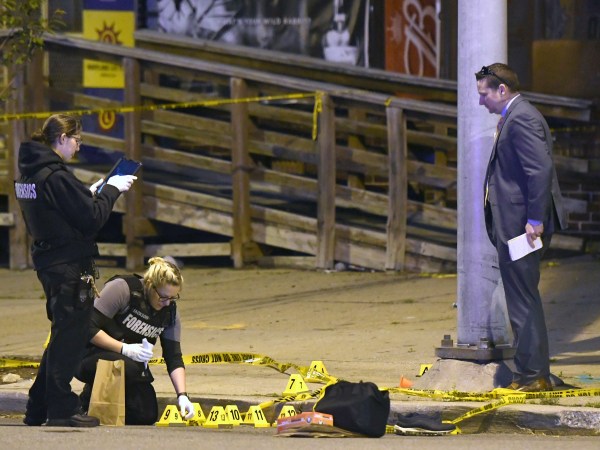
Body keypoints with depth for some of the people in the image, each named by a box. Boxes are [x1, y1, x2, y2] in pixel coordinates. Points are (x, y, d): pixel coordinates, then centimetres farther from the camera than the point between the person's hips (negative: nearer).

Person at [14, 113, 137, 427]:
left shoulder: (30, 171, 10)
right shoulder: (56, 176, -19)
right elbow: (92, 218, -18)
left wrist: (90, 194, 11)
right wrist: (112, 190, -5)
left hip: (47, 261, 10)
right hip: (69, 265, -10)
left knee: (63, 336, 17)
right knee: (69, 335, -2)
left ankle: (38, 409, 20)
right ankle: (62, 409, 2)